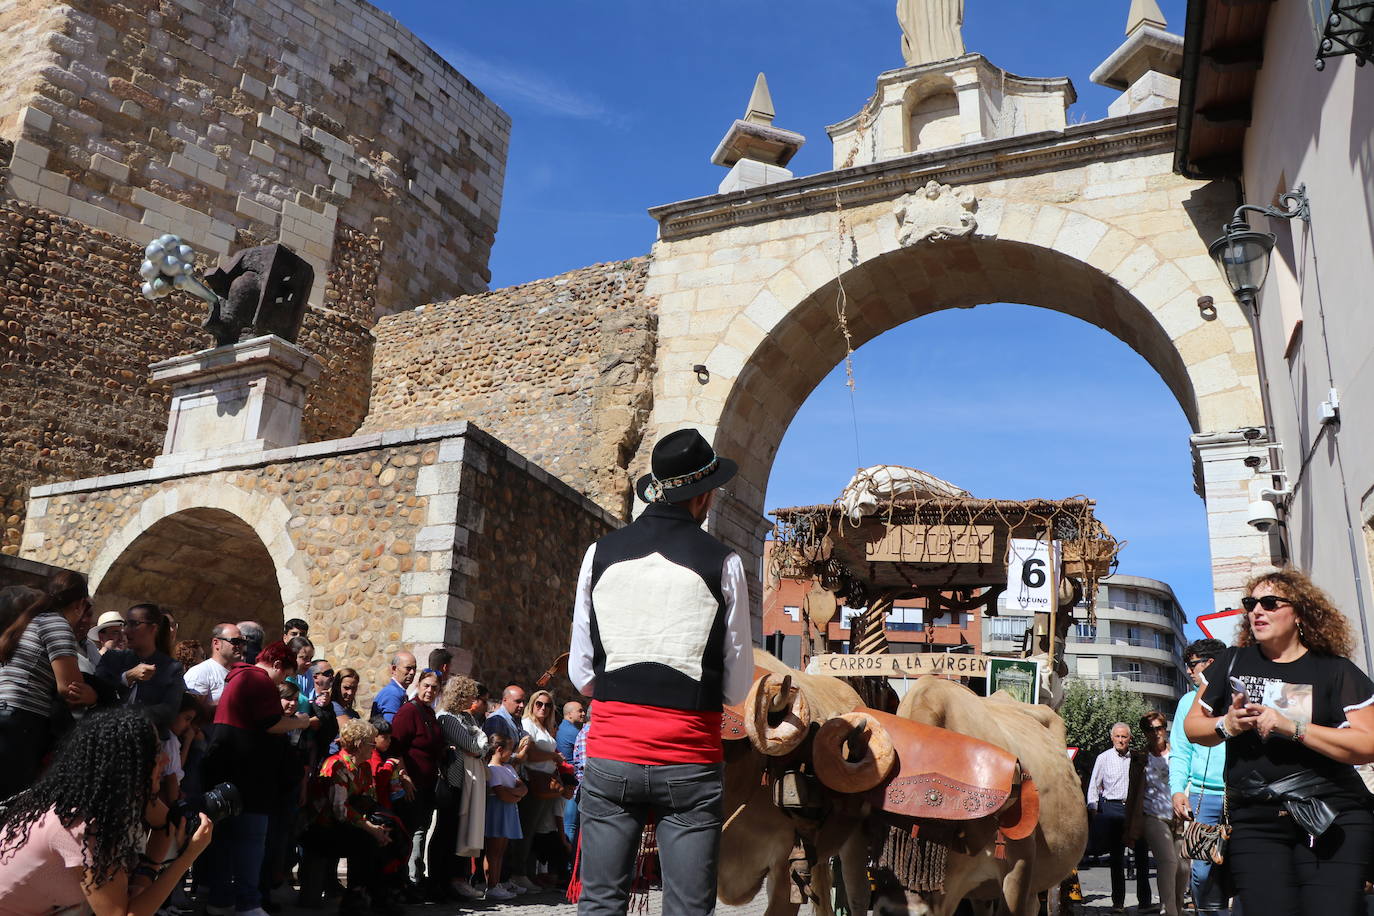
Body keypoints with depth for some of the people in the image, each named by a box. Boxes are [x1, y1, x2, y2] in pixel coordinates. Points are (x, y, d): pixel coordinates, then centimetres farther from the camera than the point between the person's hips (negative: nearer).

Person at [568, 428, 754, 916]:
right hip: (689, 761, -2)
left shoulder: (601, 553, 2)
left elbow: (581, 673, 5)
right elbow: (738, 685, 0)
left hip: (610, 754, 2)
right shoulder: (722, 562, -5)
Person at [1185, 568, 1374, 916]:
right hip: (1255, 825, 2)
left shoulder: (1336, 670, 2)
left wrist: (1292, 727, -17)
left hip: (1333, 823, -2)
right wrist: (1226, 726, -5)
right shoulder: (1233, 662, 10)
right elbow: (1192, 725, 16)